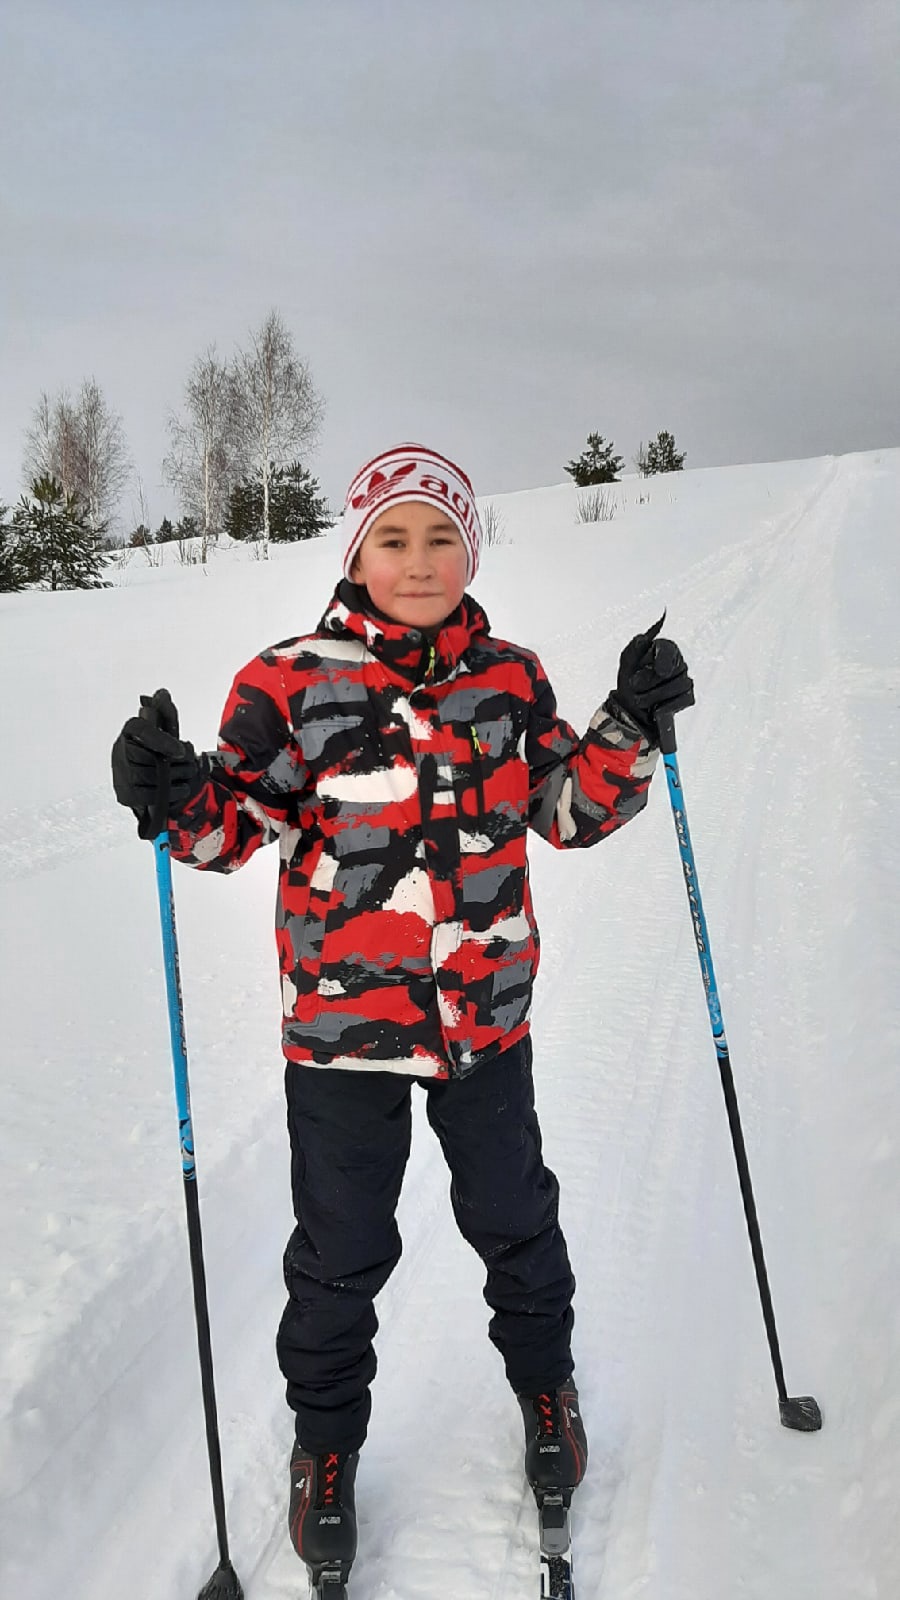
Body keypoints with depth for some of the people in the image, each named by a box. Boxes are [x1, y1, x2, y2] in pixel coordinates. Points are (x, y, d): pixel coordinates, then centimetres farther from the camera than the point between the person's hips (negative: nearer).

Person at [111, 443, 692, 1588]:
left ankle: (545, 1382, 50)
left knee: (515, 1221, 20)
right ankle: (326, 1443, 41)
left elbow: (573, 812, 5)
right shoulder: (293, 682, -9)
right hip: (343, 1020, -2)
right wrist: (179, 797, -26)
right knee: (341, 1252, 13)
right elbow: (241, 825, -6)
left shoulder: (509, 678, 0)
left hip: (486, 1011, 3)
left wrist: (630, 727, -10)